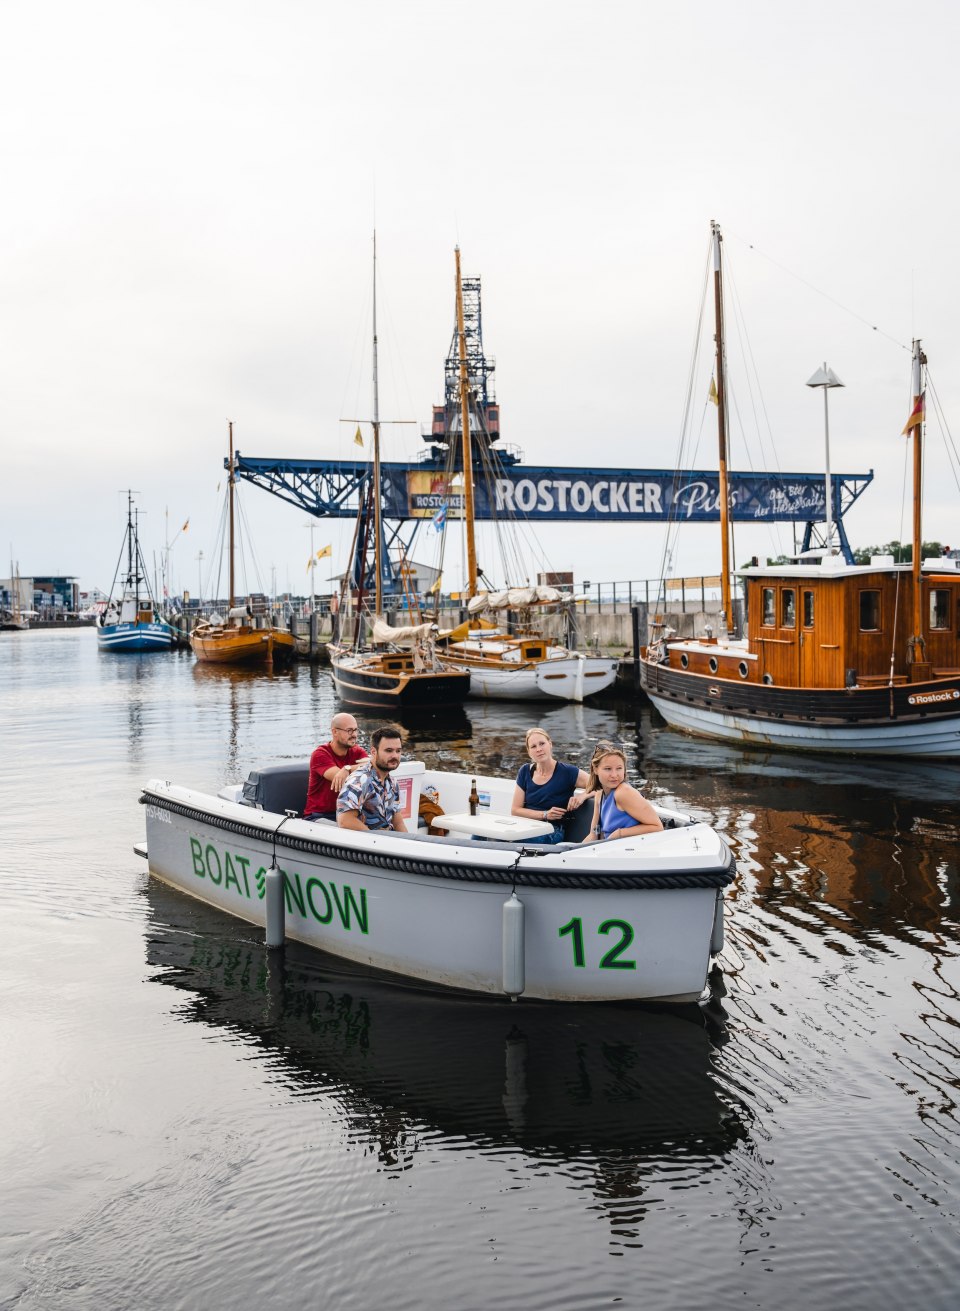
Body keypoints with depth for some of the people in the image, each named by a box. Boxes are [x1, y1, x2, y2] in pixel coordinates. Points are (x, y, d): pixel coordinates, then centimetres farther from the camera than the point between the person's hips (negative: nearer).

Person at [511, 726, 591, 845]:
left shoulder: (567, 772, -4)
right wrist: (545, 814, -8)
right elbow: (515, 810, 5)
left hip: (553, 832, -4)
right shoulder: (525, 771, 9)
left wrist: (583, 796, -22)